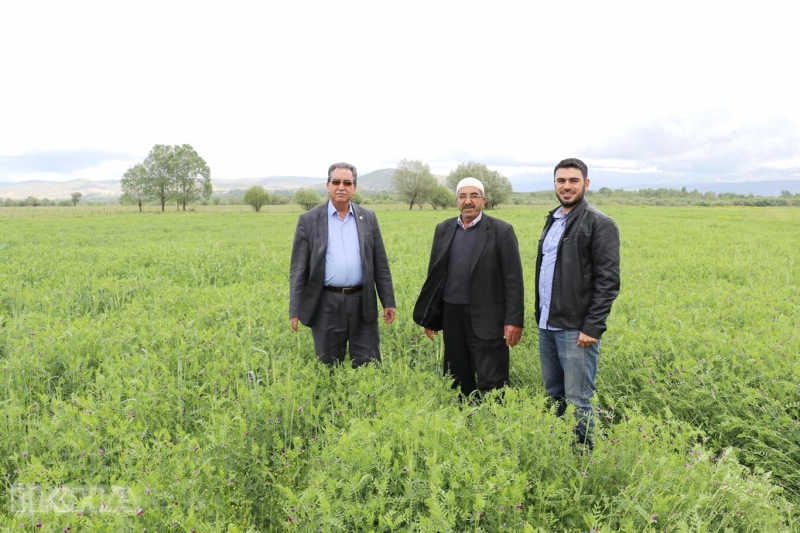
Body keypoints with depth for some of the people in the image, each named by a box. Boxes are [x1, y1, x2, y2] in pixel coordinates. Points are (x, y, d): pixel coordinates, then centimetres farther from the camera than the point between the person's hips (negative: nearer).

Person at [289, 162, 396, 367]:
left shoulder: (368, 218, 6)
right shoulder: (309, 219, 0)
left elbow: (380, 264, 8)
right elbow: (298, 269, 0)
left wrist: (388, 302, 5)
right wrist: (295, 310, -4)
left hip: (362, 302, 2)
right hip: (327, 305, -1)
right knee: (329, 367, 11)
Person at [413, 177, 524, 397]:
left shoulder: (501, 231, -4)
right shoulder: (444, 229, 8)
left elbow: (513, 280, -6)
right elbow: (434, 274, 11)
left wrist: (514, 320, -12)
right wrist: (429, 316, 11)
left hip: (486, 317, -4)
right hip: (451, 315, 4)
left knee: (491, 383, -1)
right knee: (457, 379, 14)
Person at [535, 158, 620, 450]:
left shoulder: (599, 224, -10)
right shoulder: (552, 220, 14)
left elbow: (608, 281, -15)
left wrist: (592, 328, -19)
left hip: (576, 329, -7)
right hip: (547, 326, 8)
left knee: (577, 401, 0)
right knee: (553, 395, 17)